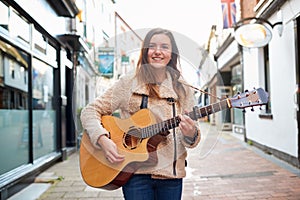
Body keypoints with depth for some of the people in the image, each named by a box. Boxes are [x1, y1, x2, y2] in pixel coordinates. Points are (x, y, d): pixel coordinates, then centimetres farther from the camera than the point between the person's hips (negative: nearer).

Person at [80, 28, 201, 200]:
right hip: (136, 174, -2)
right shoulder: (128, 83, -2)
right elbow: (91, 111, -1)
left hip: (172, 174, 3)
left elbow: (192, 138, 5)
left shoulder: (183, 89, 4)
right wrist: (103, 139, -17)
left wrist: (191, 134, -18)